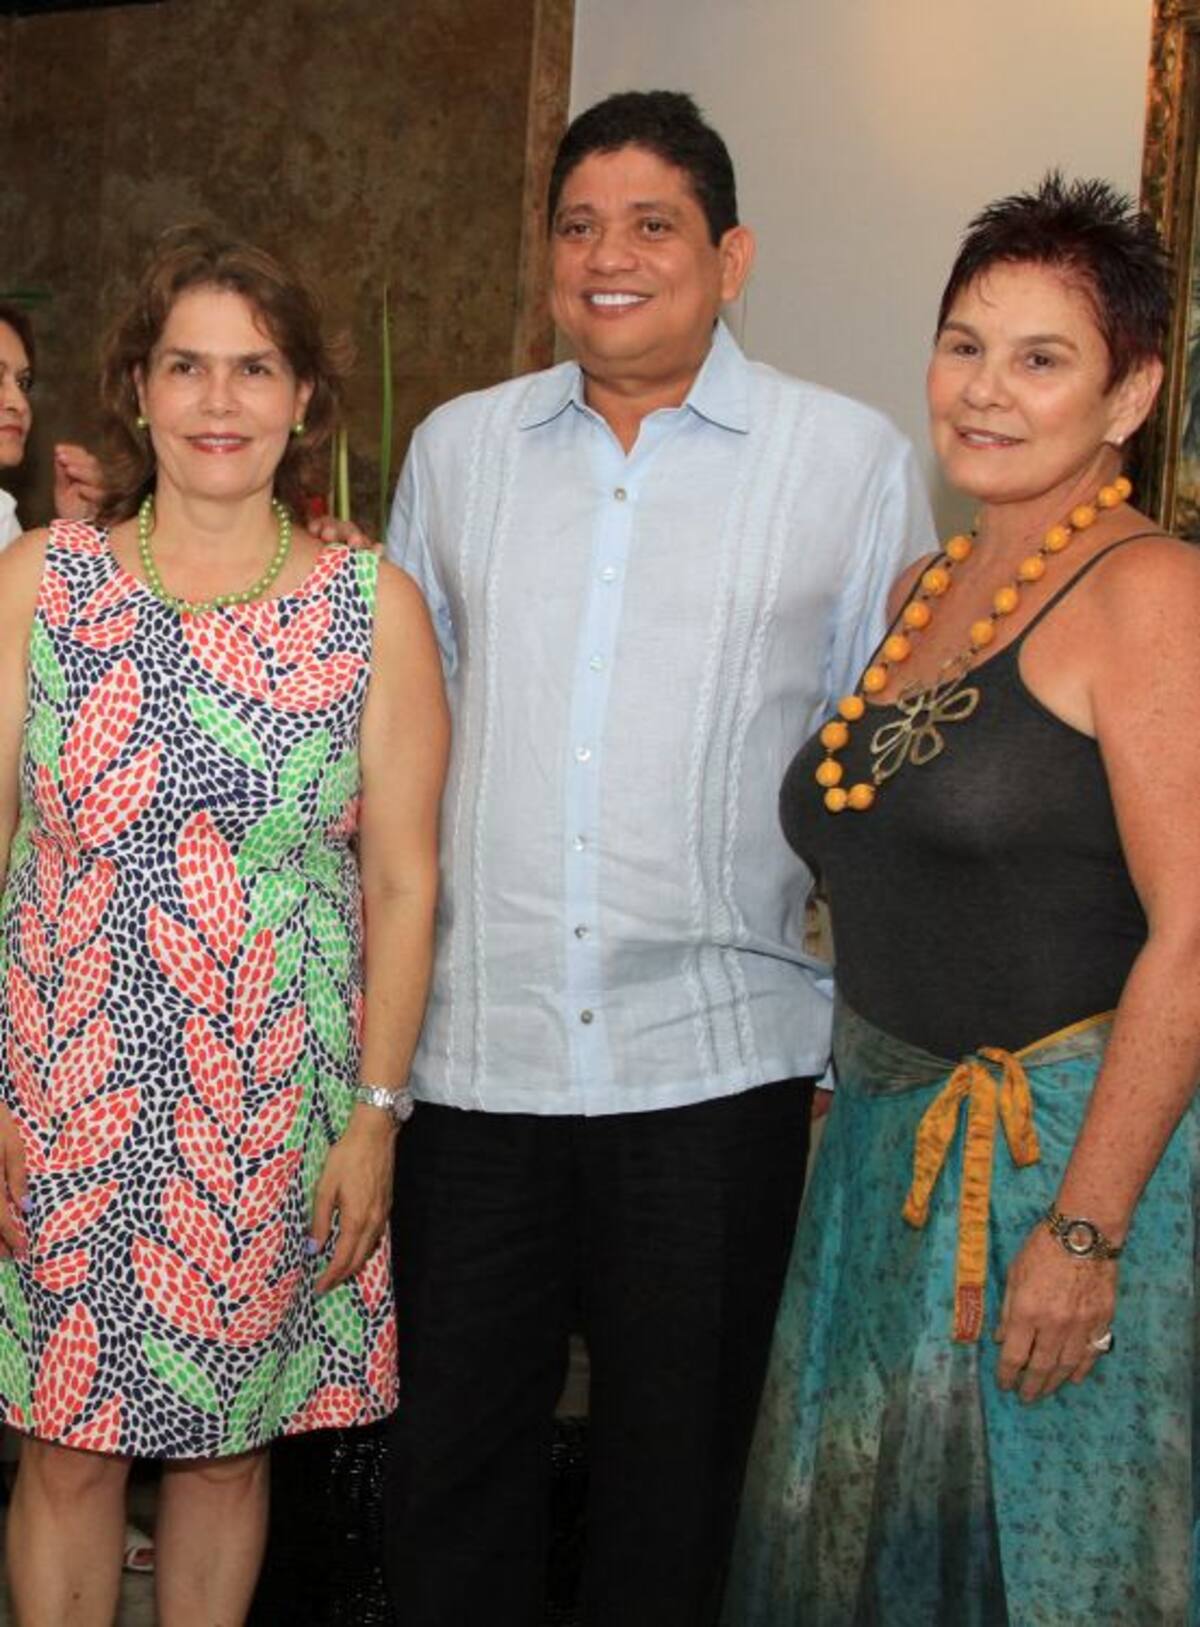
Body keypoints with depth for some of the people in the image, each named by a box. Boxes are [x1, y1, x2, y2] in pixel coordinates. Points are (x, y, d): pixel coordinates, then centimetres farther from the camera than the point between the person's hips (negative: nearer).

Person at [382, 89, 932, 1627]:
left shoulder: (853, 460, 0)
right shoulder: (458, 447, 9)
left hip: (714, 1054, -2)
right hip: (475, 1041, 3)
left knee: (676, 1466, 12)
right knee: (450, 1450, 12)